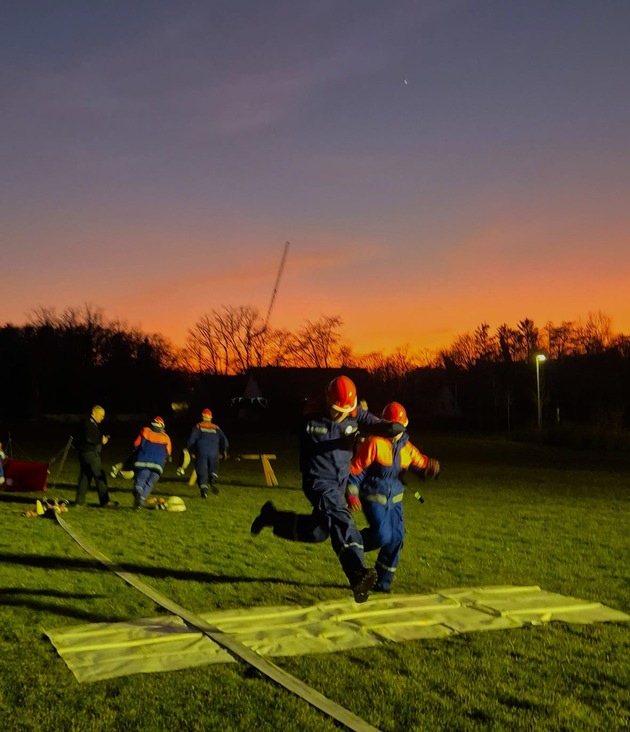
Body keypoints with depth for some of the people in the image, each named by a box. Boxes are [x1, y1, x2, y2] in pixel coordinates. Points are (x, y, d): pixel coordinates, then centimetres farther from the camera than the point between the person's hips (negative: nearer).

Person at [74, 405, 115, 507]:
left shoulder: (91, 423, 19)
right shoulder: (88, 423, -13)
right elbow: (89, 438, -24)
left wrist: (101, 439, 5)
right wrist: (101, 440, -12)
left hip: (85, 453, 10)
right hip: (90, 453, -10)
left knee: (85, 476, 12)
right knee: (100, 476, -7)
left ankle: (79, 501, 15)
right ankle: (104, 502, -5)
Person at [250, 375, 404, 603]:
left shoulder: (356, 416, -2)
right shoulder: (312, 421, -9)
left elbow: (377, 425, -16)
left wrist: (391, 427, -36)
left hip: (339, 484, 6)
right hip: (319, 481, -6)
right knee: (341, 520, -29)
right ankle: (358, 575, -38)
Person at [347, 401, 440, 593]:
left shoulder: (406, 447, 3)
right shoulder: (374, 443, -16)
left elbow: (421, 464, 9)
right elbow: (355, 468, -14)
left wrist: (431, 467, -15)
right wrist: (351, 494, -17)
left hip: (394, 499, 6)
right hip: (373, 498, -6)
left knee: (396, 539, 4)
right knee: (382, 536, -18)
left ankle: (383, 582, 19)